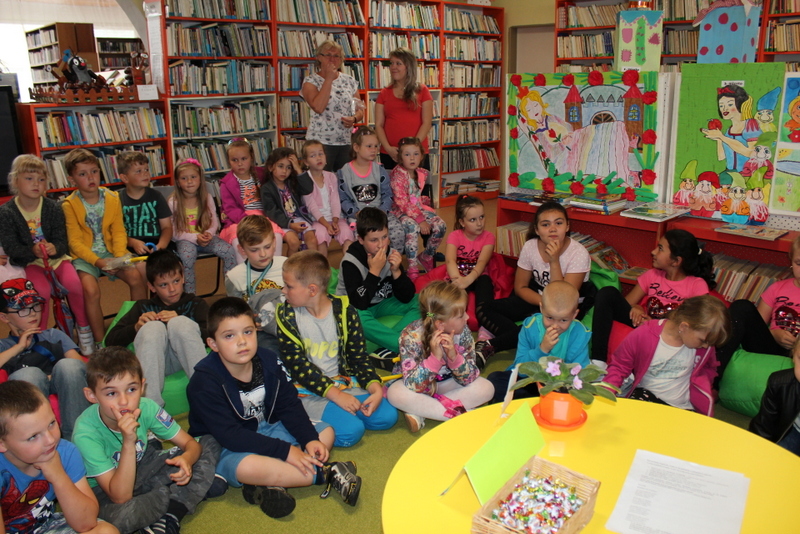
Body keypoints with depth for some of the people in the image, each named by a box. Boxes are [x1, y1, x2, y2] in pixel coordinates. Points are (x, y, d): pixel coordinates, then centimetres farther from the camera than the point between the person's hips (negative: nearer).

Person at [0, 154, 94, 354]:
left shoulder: (53, 208, -2)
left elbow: (62, 241, -5)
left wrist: (54, 248, -29)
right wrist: (33, 251, -30)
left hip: (55, 256, 2)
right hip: (27, 261, -1)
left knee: (73, 283, -26)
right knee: (42, 290, -29)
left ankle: (84, 328, -3)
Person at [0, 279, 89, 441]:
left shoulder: (53, 335, 31)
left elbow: (79, 365, 13)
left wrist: (56, 376, -4)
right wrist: (19, 347, 8)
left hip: (60, 390, 2)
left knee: (68, 365, -33)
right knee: (27, 374, -35)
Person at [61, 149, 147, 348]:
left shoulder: (112, 198, 1)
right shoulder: (70, 205, -8)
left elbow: (119, 232, 1)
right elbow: (75, 242, -9)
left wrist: (120, 256, -16)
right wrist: (97, 261, -23)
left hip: (110, 251, 3)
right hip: (84, 255, -3)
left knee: (137, 277, -18)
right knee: (91, 290, -27)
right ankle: (101, 341, -10)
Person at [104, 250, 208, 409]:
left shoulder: (195, 304, 23)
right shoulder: (143, 307, 29)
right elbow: (110, 340, 15)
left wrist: (179, 323, -10)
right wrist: (136, 327, -3)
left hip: (186, 359, -1)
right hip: (155, 361, 1)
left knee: (180, 322, -26)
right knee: (153, 327, -26)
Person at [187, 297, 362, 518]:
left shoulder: (268, 361, -7)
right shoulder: (205, 382, -23)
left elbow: (289, 406, 0)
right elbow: (230, 436, -28)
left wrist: (309, 439, -17)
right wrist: (284, 451, -30)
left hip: (265, 430, 7)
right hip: (224, 450, -6)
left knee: (326, 432, -3)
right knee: (247, 467, -40)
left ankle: (271, 482, -25)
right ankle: (324, 472, -21)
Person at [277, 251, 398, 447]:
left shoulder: (344, 311, -2)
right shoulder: (287, 315, -6)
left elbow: (359, 357, 3)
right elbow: (297, 364, -11)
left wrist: (376, 388, -15)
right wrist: (335, 394, -19)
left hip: (342, 383, 4)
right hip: (307, 391, -4)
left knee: (388, 416, -12)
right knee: (350, 431, -26)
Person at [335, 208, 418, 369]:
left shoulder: (391, 254, -11)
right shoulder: (351, 261, -22)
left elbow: (406, 298, -11)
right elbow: (359, 304, -31)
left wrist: (396, 271, -27)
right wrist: (374, 271, -32)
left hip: (382, 304, 5)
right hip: (357, 309, -5)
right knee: (357, 317, -39)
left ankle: (392, 347, -31)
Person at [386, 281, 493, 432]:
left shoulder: (463, 331, -18)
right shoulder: (411, 336, -27)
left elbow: (470, 379, -17)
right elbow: (413, 386, -30)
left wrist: (454, 356, -35)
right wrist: (435, 357, -44)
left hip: (445, 384, 3)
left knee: (486, 387, -19)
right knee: (395, 393, -33)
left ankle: (420, 412, -22)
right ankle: (459, 414, -25)